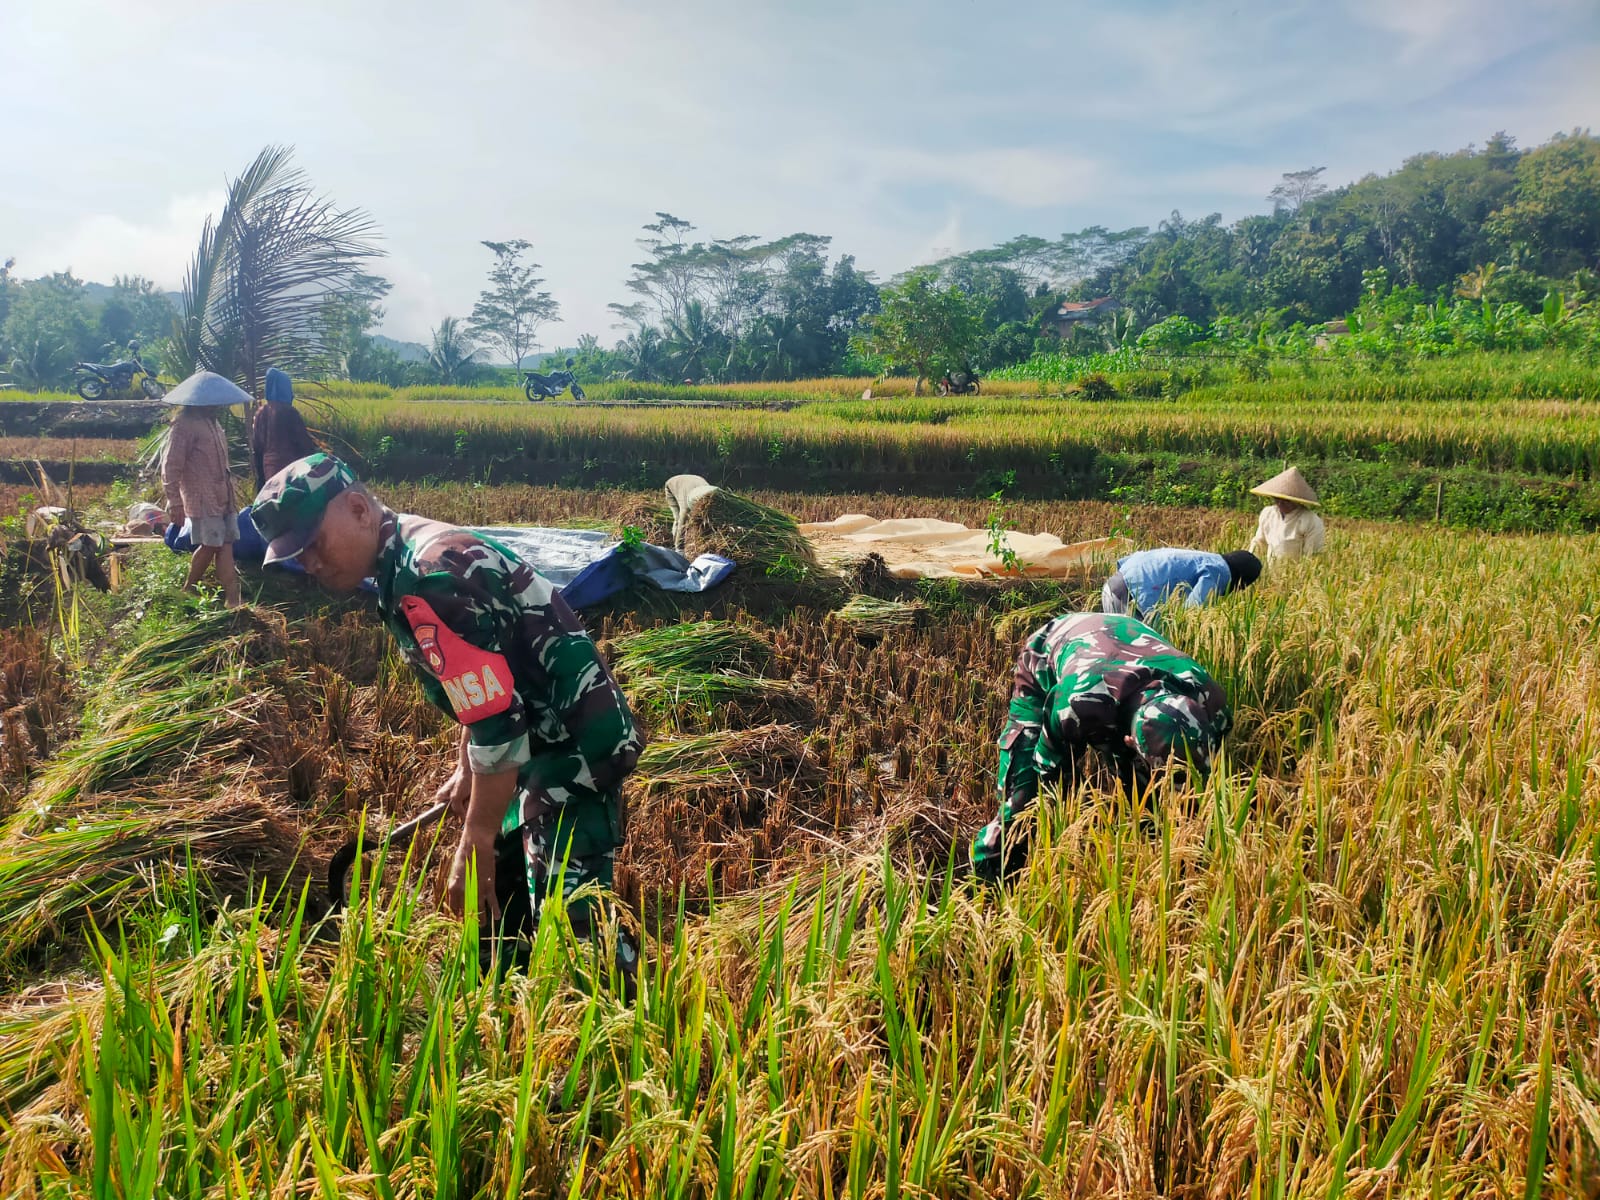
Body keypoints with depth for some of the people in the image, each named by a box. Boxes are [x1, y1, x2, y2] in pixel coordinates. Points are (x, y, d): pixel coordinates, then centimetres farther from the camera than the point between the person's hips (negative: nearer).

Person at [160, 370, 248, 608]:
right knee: (209, 545, -3)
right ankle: (187, 592, 17)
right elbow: (170, 466, -14)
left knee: (225, 545, 2)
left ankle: (232, 599, 0)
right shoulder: (185, 424, -12)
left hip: (223, 497, 8)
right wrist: (175, 503, -16)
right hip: (202, 499, -8)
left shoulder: (214, 422, 15)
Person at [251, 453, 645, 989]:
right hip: (544, 741, 11)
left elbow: (497, 724, -25)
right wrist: (465, 770, 24)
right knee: (501, 902, 21)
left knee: (571, 925, -12)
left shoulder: (426, 579, -23)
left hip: (577, 746, -11)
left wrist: (476, 841, -17)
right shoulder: (417, 550, 9)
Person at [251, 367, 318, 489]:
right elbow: (304, 441, -10)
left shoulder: (261, 413, 6)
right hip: (291, 466, -6)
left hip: (269, 467, 6)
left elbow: (256, 444, 11)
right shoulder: (289, 412, -13)